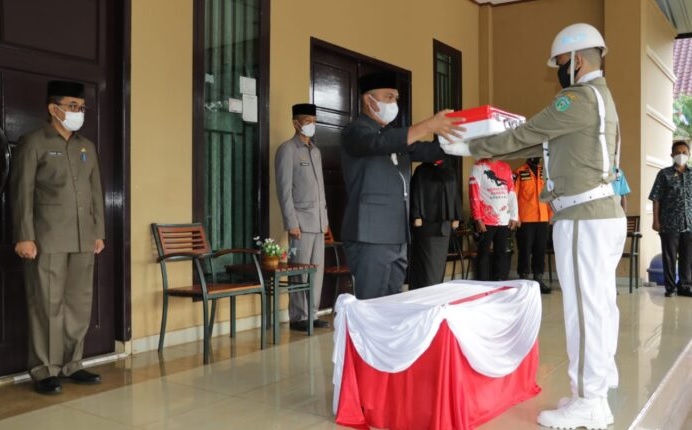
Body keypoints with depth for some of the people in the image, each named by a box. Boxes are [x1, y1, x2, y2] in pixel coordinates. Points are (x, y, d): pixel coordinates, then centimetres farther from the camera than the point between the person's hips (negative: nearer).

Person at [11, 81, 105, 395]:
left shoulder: (87, 147, 17)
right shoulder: (33, 143, 0)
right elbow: (22, 192, -5)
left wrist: (99, 232, 12)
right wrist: (24, 237, -11)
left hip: (83, 239, 5)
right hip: (48, 239, -5)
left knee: (79, 304, 7)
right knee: (47, 305, -1)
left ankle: (72, 365, 18)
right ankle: (44, 371, 8)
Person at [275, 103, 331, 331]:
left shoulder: (316, 151, 18)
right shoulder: (287, 150, -4)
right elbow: (284, 189, -10)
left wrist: (325, 218, 15)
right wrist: (291, 222, -15)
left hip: (318, 221, 7)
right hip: (301, 222, -7)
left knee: (317, 269, 7)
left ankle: (312, 314, 15)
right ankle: (298, 318, 5)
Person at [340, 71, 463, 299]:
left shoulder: (396, 135, 20)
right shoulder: (355, 131, -5)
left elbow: (427, 152, 10)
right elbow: (381, 143, -25)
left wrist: (454, 137, -6)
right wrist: (429, 126, -31)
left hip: (398, 238, 8)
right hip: (370, 237, -8)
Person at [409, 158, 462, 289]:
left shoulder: (450, 172, 15)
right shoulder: (421, 170, 2)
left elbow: (456, 195, 16)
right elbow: (415, 194, -5)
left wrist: (456, 217, 9)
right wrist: (416, 217, -13)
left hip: (444, 223, 5)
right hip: (426, 222, -5)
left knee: (440, 260, 7)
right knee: (427, 260, -8)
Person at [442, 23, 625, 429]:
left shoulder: (580, 98, -13)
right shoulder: (600, 98, 20)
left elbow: (524, 135, -10)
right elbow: (539, 143, 19)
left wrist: (469, 148, 0)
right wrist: (489, 152, 18)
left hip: (584, 218, -10)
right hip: (604, 214, 10)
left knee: (584, 308, -6)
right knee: (599, 305, 13)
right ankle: (598, 388, 23)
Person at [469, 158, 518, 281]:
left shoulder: (506, 167, 15)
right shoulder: (478, 167, 0)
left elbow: (512, 192, 14)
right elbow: (474, 194, -6)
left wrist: (514, 216, 7)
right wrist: (478, 218, -12)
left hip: (505, 220, 5)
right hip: (486, 220, -4)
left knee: (502, 253, 7)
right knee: (483, 253, 0)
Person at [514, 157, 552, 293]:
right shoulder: (519, 173, -2)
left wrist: (551, 215, 10)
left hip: (543, 219, 5)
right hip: (525, 220, -4)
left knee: (540, 251, 8)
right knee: (525, 251, -1)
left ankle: (539, 279, 16)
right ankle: (524, 280, 6)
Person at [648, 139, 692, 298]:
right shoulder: (664, 174, 1)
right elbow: (656, 199, -1)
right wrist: (656, 221, -6)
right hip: (669, 223, -3)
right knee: (669, 256, 3)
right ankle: (670, 287, 12)